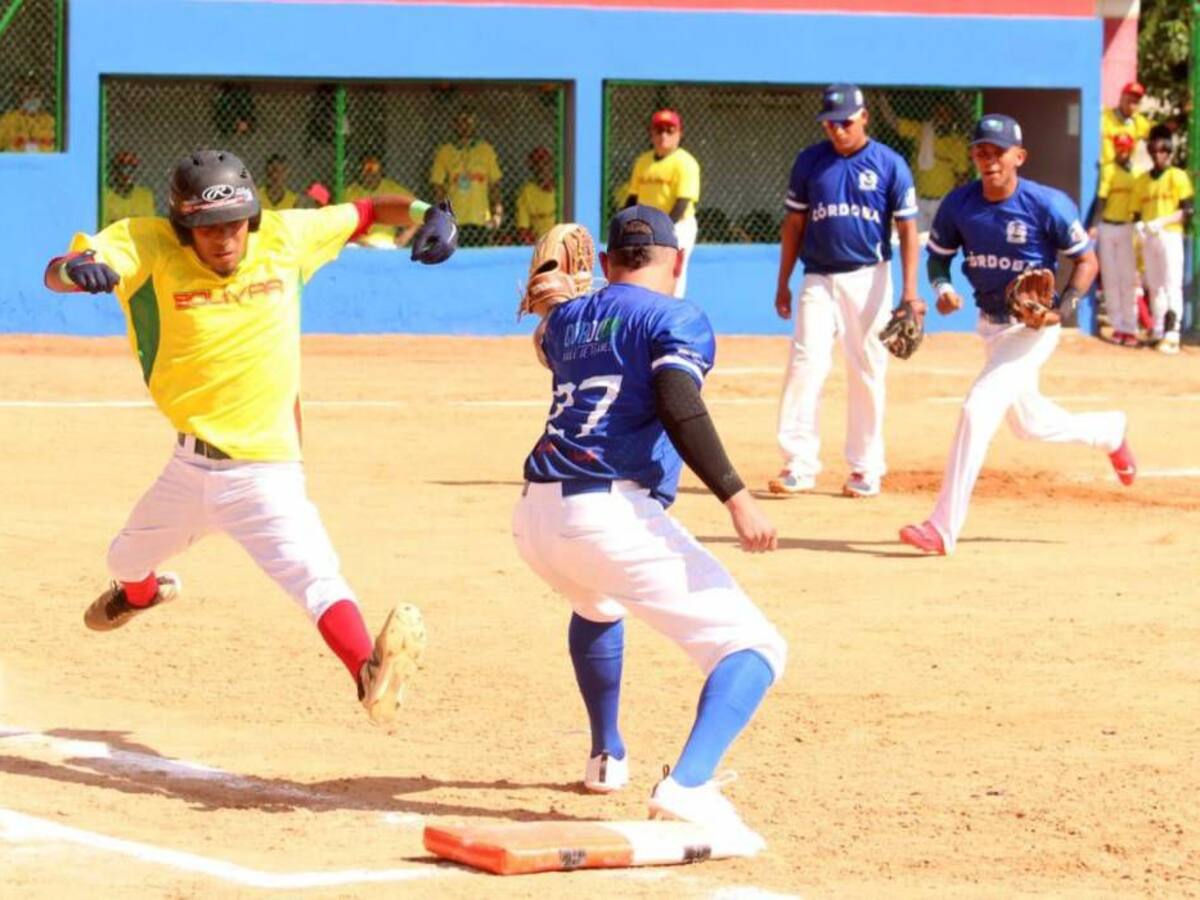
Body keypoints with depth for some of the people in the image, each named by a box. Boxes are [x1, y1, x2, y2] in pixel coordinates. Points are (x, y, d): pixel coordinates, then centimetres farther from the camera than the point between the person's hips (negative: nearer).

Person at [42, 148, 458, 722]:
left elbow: (364, 212, 5)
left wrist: (427, 214, -14)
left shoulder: (285, 237, -7)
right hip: (190, 465, 3)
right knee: (128, 561, 29)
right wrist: (77, 267, -53)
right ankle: (140, 593, 64)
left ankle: (369, 674, -47)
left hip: (265, 471, -3)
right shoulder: (150, 248, -14)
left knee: (316, 577, -26)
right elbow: (56, 273, -28)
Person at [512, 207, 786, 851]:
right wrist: (736, 499, -20)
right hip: (611, 518, -7)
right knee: (754, 648, -9)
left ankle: (606, 758, 48)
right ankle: (687, 786, -34)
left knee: (597, 604, 43)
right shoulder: (675, 318, 2)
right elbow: (679, 410, -16)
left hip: (535, 519, 7)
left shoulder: (569, 318, 21)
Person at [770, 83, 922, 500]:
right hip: (819, 279, 1)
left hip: (868, 279, -1)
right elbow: (793, 224, 10)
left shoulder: (890, 165, -2)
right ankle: (799, 465, -10)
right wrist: (783, 284, 8)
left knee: (867, 374, 4)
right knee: (806, 366, -11)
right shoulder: (809, 162, 4)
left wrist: (910, 291, -10)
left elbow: (907, 229, -2)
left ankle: (865, 469, 13)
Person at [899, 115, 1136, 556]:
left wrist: (1063, 308, -23)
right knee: (1029, 423, 22)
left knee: (978, 408, -21)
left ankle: (943, 529, -19)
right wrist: (942, 288, -13)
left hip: (1034, 326, -7)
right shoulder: (959, 204, -7)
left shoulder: (1048, 205, -19)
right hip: (991, 325, 7)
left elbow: (1086, 259, -9)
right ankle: (1111, 432, 53)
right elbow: (939, 253, 8)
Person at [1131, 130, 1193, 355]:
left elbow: (1187, 211, -8)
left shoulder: (1178, 177, -2)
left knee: (1172, 285, -10)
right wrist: (1139, 225, -7)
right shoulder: (1142, 180, 13)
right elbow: (1137, 212, 15)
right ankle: (1158, 332, 15)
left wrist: (1162, 222, -20)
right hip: (1148, 238, 6)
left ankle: (1172, 335, -16)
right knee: (1154, 286, 9)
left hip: (1170, 235, -6)